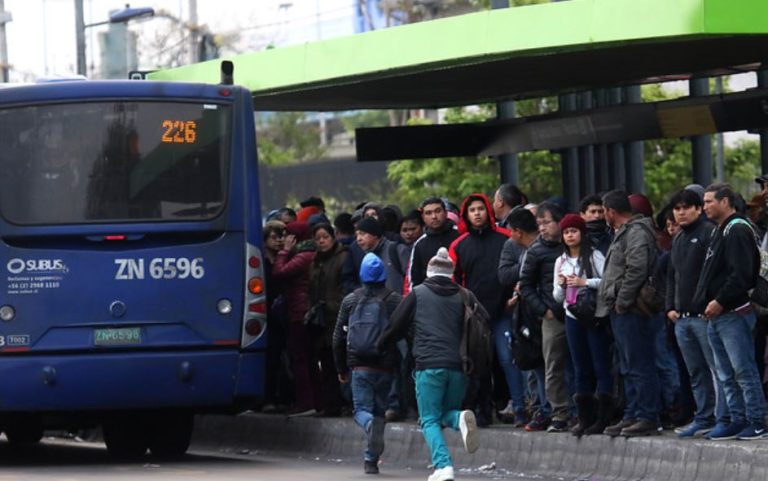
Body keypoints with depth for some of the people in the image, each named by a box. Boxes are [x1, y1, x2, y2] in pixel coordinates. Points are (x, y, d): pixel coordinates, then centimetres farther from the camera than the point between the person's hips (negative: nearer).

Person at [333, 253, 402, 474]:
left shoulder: (350, 300, 4)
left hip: (359, 366, 0)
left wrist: (341, 369, 16)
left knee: (362, 410, 3)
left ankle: (370, 423, -33)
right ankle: (371, 460, 9)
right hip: (386, 366, 0)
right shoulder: (396, 301, 0)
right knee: (379, 411, 10)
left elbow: (338, 337, 7)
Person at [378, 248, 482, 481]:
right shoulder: (464, 296, 13)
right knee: (447, 413, 19)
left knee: (430, 420, 3)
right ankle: (460, 418, -19)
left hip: (429, 365, -3)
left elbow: (395, 327, 10)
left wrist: (379, 348, 26)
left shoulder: (417, 294, 9)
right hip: (459, 366, 3)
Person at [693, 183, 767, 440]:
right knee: (726, 375, 11)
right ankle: (738, 420, 15)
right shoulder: (720, 232, 20)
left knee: (744, 371, -8)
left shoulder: (738, 231, -12)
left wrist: (720, 301, -21)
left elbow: (741, 274, -21)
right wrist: (705, 302, 14)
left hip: (734, 313, -10)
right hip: (716, 315, 10)